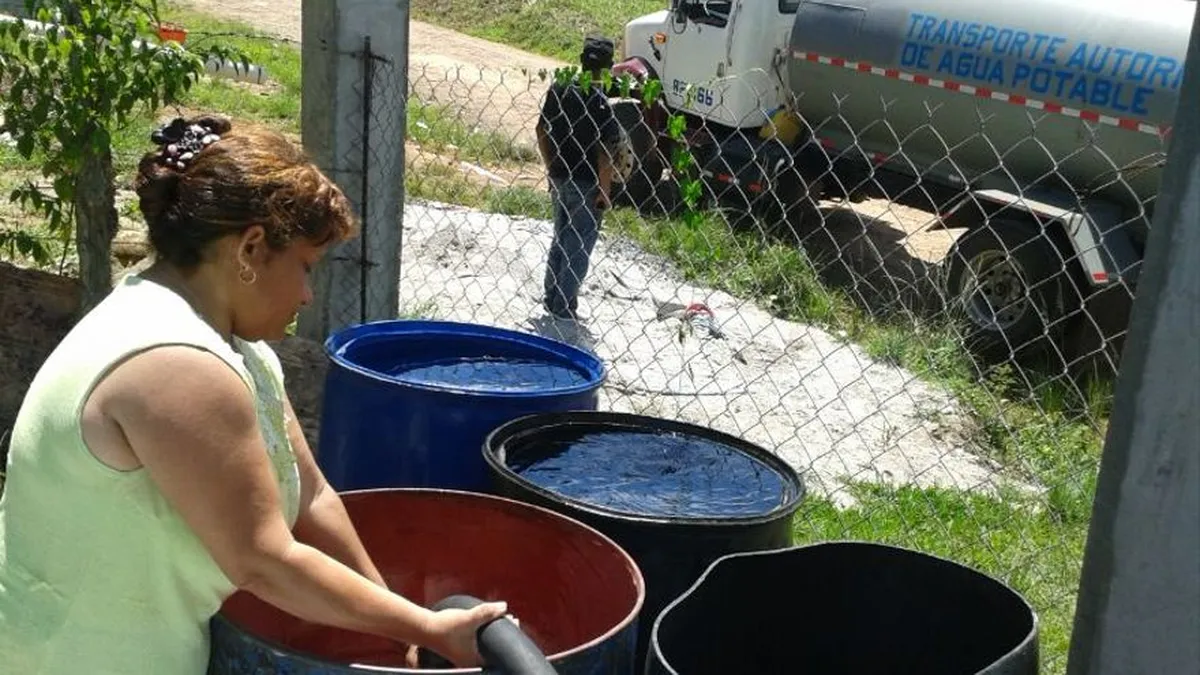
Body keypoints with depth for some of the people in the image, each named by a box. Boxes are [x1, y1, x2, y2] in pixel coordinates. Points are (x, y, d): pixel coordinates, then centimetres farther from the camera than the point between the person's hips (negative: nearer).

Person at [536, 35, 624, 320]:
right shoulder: (603, 104, -19)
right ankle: (564, 308, 11)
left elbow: (542, 132, 6)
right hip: (587, 185, -6)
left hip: (559, 178, 6)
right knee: (580, 247, 6)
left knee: (561, 238, 21)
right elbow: (605, 153, -20)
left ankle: (552, 297, 31)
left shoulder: (558, 90, -1)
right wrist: (605, 191, -12)